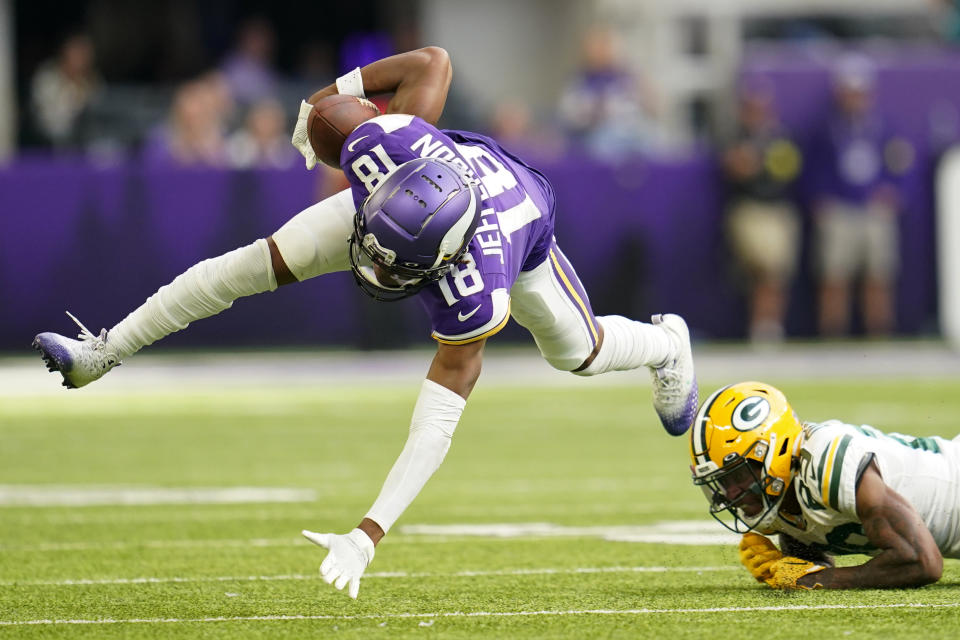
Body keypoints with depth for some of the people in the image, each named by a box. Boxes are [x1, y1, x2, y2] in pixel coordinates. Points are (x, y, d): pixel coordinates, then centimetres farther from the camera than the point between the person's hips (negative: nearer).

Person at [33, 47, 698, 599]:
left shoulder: (474, 295, -50)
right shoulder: (384, 148, -46)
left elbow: (437, 423, -48)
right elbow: (432, 62, -27)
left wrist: (369, 535, -53)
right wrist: (333, 94, -14)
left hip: (517, 225, -2)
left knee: (581, 353, 20)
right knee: (258, 263, -10)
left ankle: (666, 344, 58)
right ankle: (106, 351, 3)